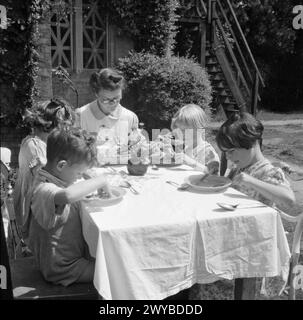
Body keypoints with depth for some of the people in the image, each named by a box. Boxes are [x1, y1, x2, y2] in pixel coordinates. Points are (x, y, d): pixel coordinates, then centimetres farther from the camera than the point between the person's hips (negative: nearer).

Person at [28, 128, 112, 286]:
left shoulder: (60, 179, 0)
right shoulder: (44, 189, -30)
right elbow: (67, 196, -53)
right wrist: (100, 181, -38)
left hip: (76, 252, 10)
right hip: (61, 268, -9)